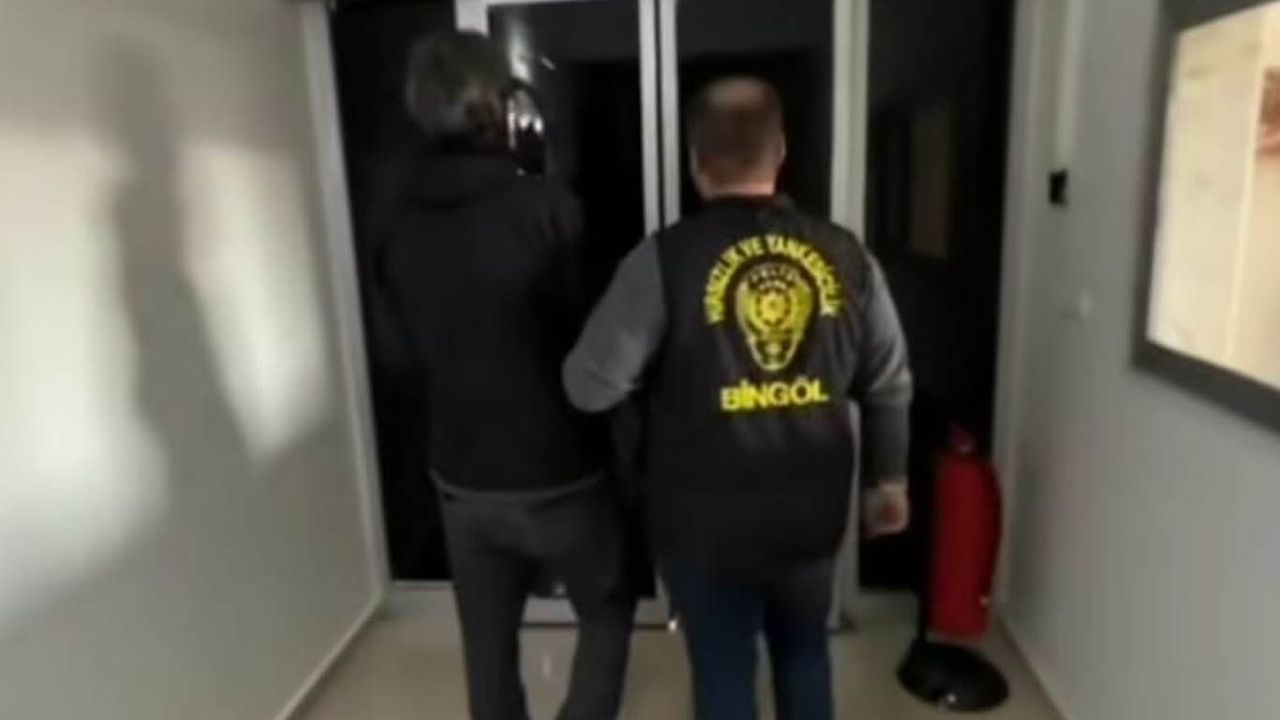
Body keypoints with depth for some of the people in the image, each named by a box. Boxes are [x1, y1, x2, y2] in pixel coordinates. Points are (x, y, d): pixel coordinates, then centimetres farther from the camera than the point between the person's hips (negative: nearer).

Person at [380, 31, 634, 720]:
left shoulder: (402, 231, -2)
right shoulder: (547, 209, -19)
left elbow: (418, 349, 8)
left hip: (463, 478, 5)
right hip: (561, 474, -4)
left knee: (488, 644, 20)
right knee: (608, 613, 21)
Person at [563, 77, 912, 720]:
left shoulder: (666, 259, -16)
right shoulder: (844, 254, -4)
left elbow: (589, 387, -16)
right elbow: (890, 386, 4)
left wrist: (663, 376, 6)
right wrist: (888, 479, 18)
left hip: (705, 524, -3)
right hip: (810, 512, 4)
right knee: (804, 654, 27)